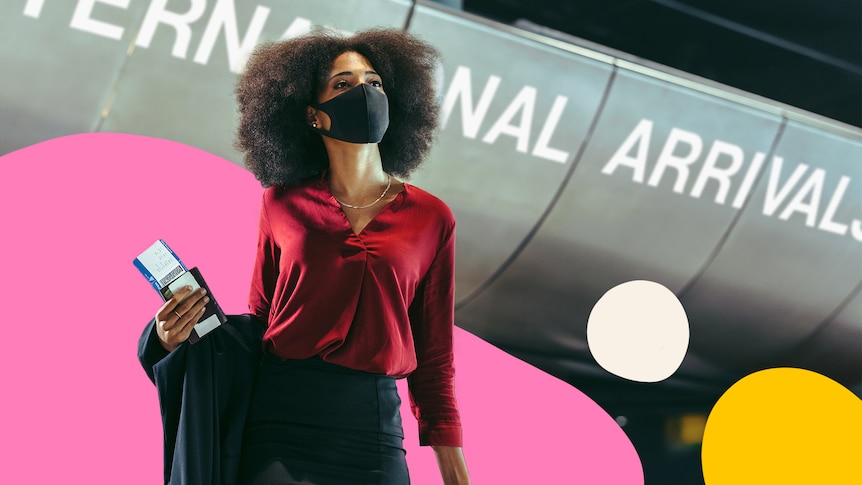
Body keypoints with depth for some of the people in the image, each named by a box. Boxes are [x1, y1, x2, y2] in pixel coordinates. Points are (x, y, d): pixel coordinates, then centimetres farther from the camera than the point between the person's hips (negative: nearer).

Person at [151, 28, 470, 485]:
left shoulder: (430, 219, 3)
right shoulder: (283, 204, 4)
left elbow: (434, 361, 6)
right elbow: (258, 322, 10)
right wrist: (181, 336, -8)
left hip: (373, 430, 0)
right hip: (279, 417, 0)